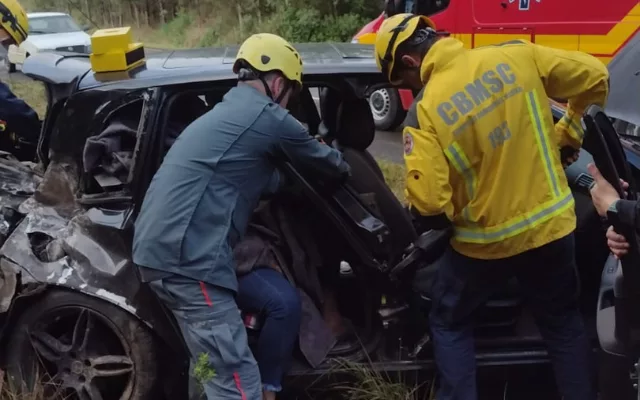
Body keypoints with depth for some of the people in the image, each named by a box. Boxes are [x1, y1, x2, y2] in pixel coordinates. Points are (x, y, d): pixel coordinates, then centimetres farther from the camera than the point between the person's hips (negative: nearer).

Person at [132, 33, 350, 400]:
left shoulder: (226, 113, 26)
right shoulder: (267, 117, -3)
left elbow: (269, 181, 39)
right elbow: (321, 159, 15)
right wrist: (345, 169, 35)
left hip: (161, 247, 11)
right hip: (187, 255, -11)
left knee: (213, 366, 22)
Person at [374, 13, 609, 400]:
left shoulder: (425, 110, -17)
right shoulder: (516, 55, -8)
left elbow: (428, 200, -21)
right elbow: (595, 76, 0)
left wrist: (453, 206, 3)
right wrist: (567, 132, 12)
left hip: (487, 240, -3)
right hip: (552, 224, 4)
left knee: (449, 323, 21)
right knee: (564, 323, 24)